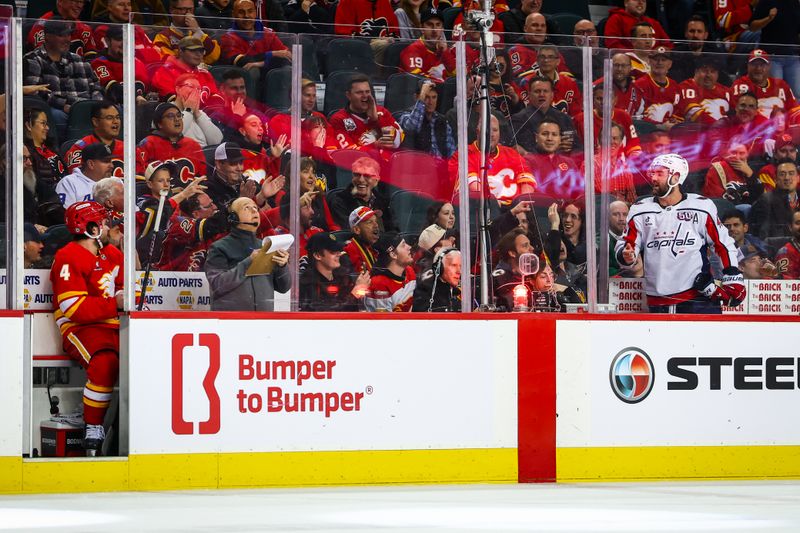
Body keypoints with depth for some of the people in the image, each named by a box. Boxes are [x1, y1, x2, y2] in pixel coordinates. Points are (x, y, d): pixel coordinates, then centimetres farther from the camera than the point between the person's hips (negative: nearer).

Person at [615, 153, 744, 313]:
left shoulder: (702, 207, -1)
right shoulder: (640, 211, 5)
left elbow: (723, 243, 6)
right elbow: (625, 245, 9)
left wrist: (733, 278, 1)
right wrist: (626, 255, -15)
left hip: (699, 298, -3)